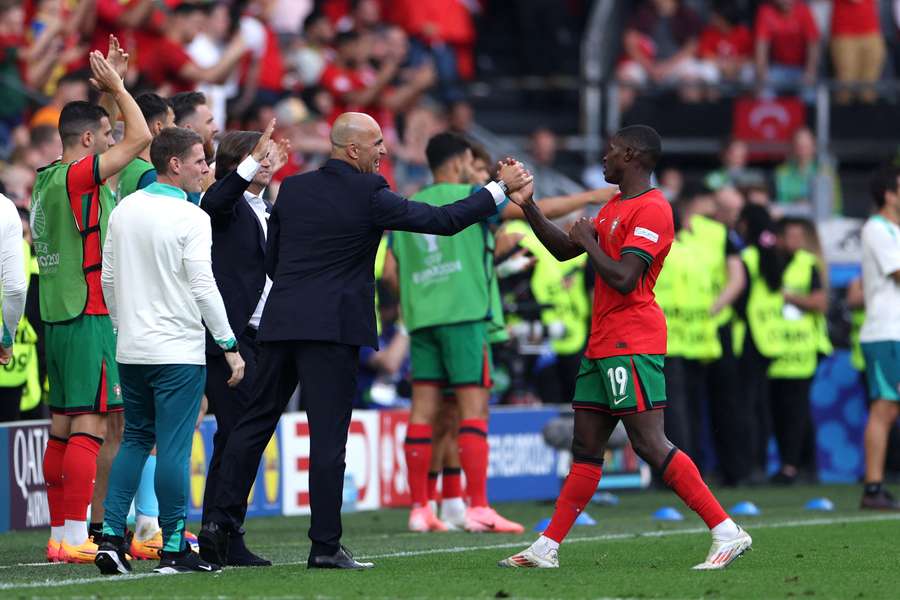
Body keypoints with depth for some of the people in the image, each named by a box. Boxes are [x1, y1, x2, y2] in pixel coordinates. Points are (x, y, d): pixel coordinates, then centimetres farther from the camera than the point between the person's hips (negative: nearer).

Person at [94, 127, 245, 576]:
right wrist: (229, 345, -7)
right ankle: (173, 549, 1)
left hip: (131, 349, 6)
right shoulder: (190, 218, -12)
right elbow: (203, 287, -14)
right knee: (173, 448, -2)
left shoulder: (123, 210, 7)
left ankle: (111, 535, 4)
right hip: (179, 349, -6)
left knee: (135, 441, 15)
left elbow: (108, 277, 13)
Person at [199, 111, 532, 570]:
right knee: (328, 435, -4)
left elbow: (270, 258, 15)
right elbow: (441, 220, -5)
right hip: (333, 328, -6)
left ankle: (219, 522, 5)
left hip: (281, 323, 6)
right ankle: (325, 545, -4)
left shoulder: (293, 188, 9)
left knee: (254, 424, 10)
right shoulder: (368, 197, -8)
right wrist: (501, 188, 4)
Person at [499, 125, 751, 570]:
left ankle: (727, 533, -14)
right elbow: (563, 249, 26)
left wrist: (588, 241, -8)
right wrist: (527, 207, 19)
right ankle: (546, 549, 11)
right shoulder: (615, 207, 19)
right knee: (586, 448, 10)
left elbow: (623, 279, -22)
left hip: (631, 346, -10)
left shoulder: (651, 210, -13)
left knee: (650, 445, -14)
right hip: (603, 344, 10)